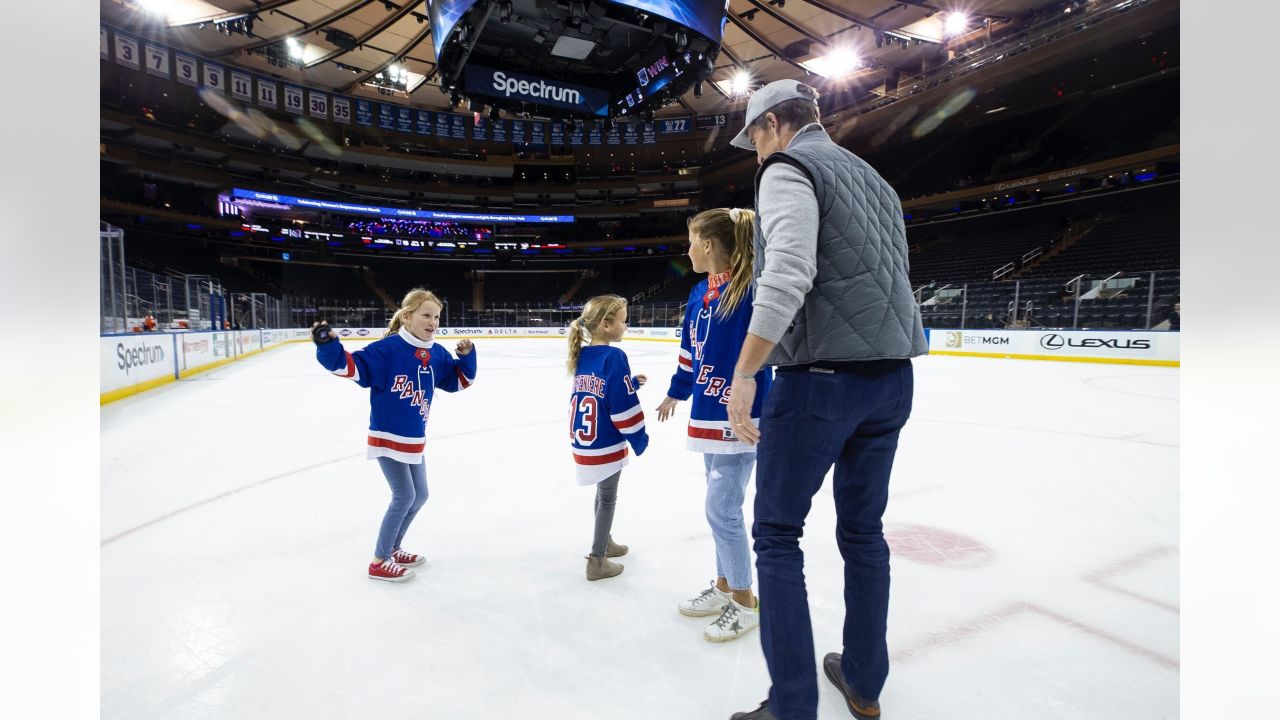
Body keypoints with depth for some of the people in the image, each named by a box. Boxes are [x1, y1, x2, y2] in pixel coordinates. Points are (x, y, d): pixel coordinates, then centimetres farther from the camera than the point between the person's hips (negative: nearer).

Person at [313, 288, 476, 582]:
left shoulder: (437, 354, 1)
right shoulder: (388, 348, -19)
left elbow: (460, 381, 12)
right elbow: (351, 366, -24)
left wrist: (466, 357, -5)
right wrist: (328, 346, -41)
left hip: (414, 439, 8)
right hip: (386, 436, -8)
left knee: (419, 495, 17)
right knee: (404, 495, -7)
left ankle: (392, 549, 37)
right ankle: (379, 561, 12)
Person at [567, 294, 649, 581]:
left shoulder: (582, 355, 5)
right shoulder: (613, 356, -19)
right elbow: (624, 406, -20)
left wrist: (632, 382, 12)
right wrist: (640, 439, -9)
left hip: (584, 443, 8)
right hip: (607, 446, -8)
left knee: (603, 493, 25)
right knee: (608, 499, 9)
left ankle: (605, 542, 43)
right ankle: (597, 561, 18)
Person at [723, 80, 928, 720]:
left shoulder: (787, 168, -4)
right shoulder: (874, 179, 22)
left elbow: (788, 272, -21)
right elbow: (891, 277, 18)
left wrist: (744, 371, -19)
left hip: (820, 376, -8)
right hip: (892, 379, 8)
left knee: (777, 533, 3)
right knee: (863, 528, 17)